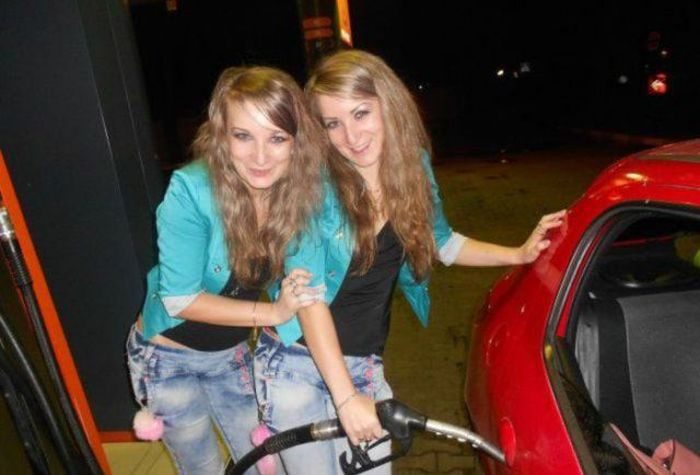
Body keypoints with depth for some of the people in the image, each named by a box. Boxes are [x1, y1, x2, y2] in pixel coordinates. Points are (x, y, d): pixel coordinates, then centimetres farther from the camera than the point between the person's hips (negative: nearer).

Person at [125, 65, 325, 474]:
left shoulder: (301, 189, -17)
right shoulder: (191, 190, -30)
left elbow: (305, 287, -11)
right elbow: (180, 299, -25)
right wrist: (272, 313, -30)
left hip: (231, 353, 4)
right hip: (168, 359, -3)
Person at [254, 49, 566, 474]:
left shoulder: (413, 167, -4)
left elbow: (441, 243, 13)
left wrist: (519, 254, 6)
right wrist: (345, 396, -25)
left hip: (364, 365, 4)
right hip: (296, 363, -3)